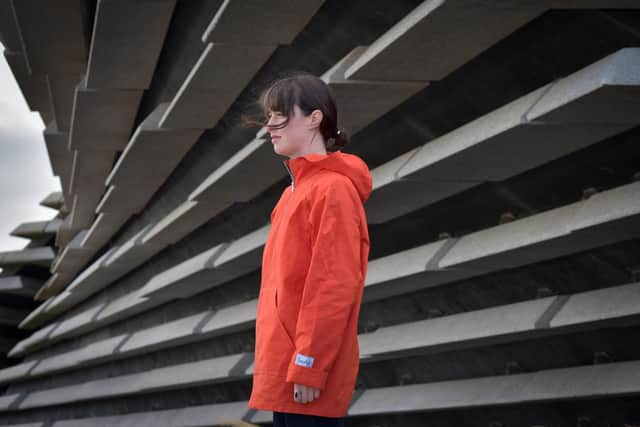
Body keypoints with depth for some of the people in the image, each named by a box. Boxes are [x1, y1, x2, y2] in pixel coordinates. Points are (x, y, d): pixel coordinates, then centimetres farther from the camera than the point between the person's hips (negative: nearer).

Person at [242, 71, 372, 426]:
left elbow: (334, 287, -19)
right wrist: (286, 365, 17)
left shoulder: (332, 190, -14)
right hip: (283, 372, 9)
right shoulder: (298, 189, 15)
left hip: (306, 379, -9)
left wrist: (308, 367, -20)